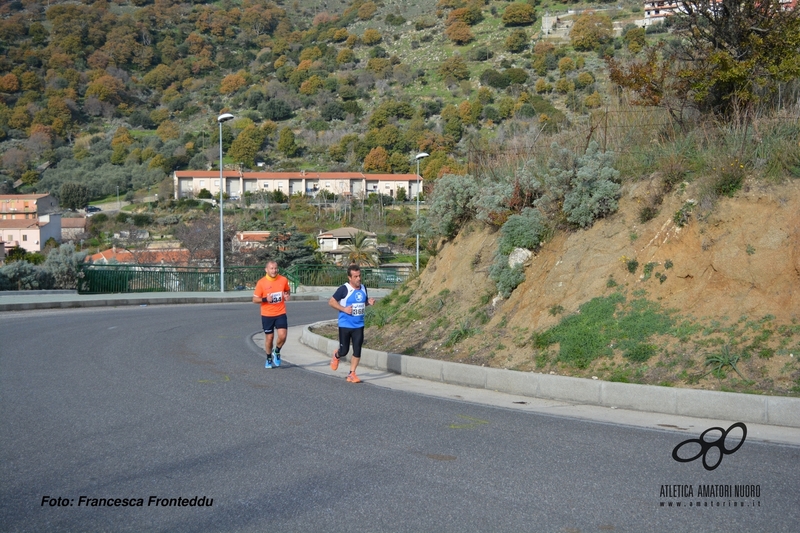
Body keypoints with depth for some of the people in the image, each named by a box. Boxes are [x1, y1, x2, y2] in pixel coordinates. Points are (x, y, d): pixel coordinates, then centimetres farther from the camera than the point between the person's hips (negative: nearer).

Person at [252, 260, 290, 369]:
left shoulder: (283, 280, -4)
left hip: (280, 313, 1)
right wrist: (265, 299, -22)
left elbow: (287, 291, 18)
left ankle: (276, 352, 18)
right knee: (269, 337, 7)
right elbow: (255, 299, -4)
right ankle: (269, 359, 28)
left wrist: (286, 296, -6)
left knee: (282, 336, -12)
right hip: (267, 315, -1)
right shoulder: (261, 283, -10)